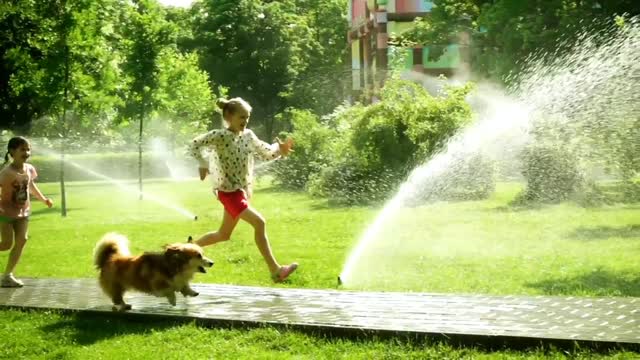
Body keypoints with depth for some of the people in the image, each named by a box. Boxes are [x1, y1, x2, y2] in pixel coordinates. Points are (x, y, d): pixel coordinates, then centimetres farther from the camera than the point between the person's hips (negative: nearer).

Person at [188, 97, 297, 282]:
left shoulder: (248, 135, 6)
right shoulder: (219, 136, -13)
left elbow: (266, 153, 11)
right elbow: (193, 145, -9)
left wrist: (279, 150, -8)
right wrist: (203, 164, -19)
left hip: (242, 190, 8)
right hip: (228, 191, -8)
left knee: (223, 235, 18)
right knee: (259, 223, -19)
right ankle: (275, 270, -16)